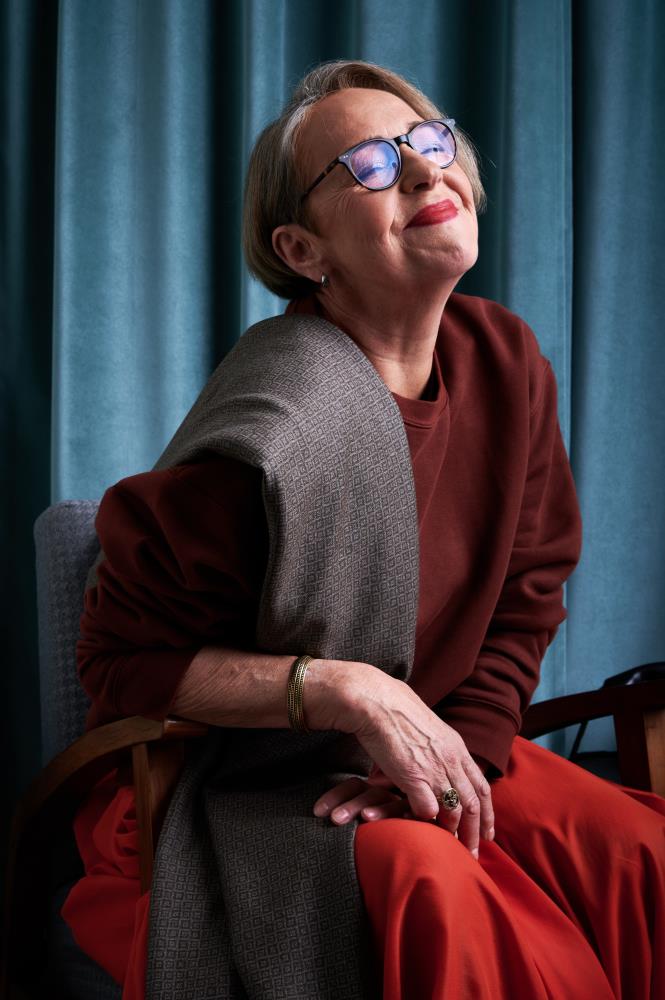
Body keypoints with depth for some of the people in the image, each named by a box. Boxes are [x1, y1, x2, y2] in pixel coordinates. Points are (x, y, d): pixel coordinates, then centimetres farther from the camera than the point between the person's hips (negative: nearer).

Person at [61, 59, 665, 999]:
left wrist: (461, 748, -11)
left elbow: (526, 602, 5)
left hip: (434, 760, 6)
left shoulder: (506, 362, -2)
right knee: (422, 880, -34)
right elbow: (121, 659, -18)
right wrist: (347, 691, -26)